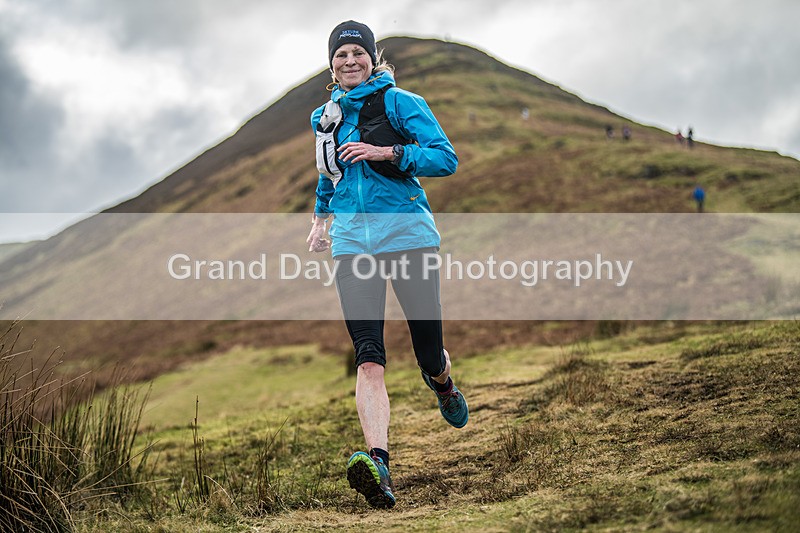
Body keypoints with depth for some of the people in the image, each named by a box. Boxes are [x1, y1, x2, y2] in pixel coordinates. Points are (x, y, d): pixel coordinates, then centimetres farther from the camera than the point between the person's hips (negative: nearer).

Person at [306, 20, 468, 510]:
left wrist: (387, 152, -17)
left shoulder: (399, 101, 0)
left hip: (407, 231, -3)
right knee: (368, 356, -16)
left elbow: (447, 158, -8)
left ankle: (444, 386, 41)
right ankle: (378, 465, -30)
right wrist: (320, 217, 34)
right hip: (352, 240, 3)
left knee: (430, 356, 3)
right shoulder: (325, 117, 16)